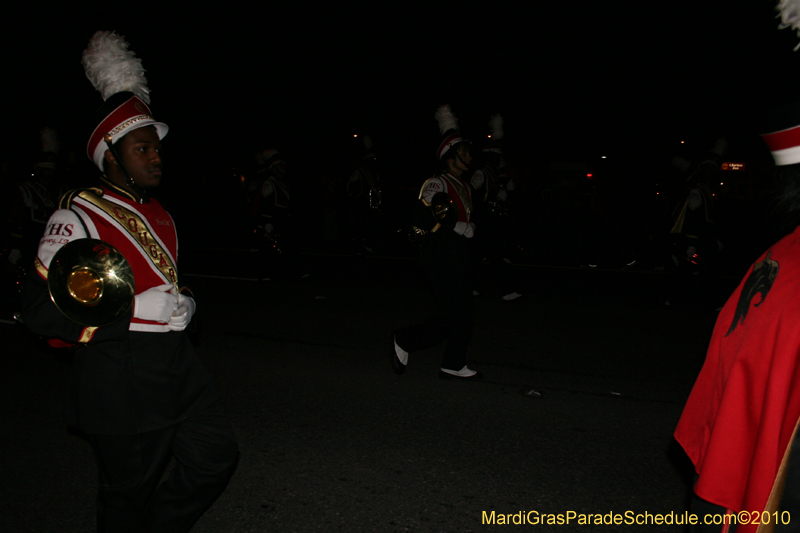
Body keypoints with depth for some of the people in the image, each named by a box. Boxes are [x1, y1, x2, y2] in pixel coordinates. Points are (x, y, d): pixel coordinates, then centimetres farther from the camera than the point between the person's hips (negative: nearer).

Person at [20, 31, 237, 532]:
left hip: (177, 364, 8)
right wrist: (131, 315, -23)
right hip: (122, 382, -7)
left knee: (217, 456, 10)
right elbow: (41, 309, -17)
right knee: (130, 490, 9)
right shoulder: (78, 216, -12)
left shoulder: (157, 212, 13)